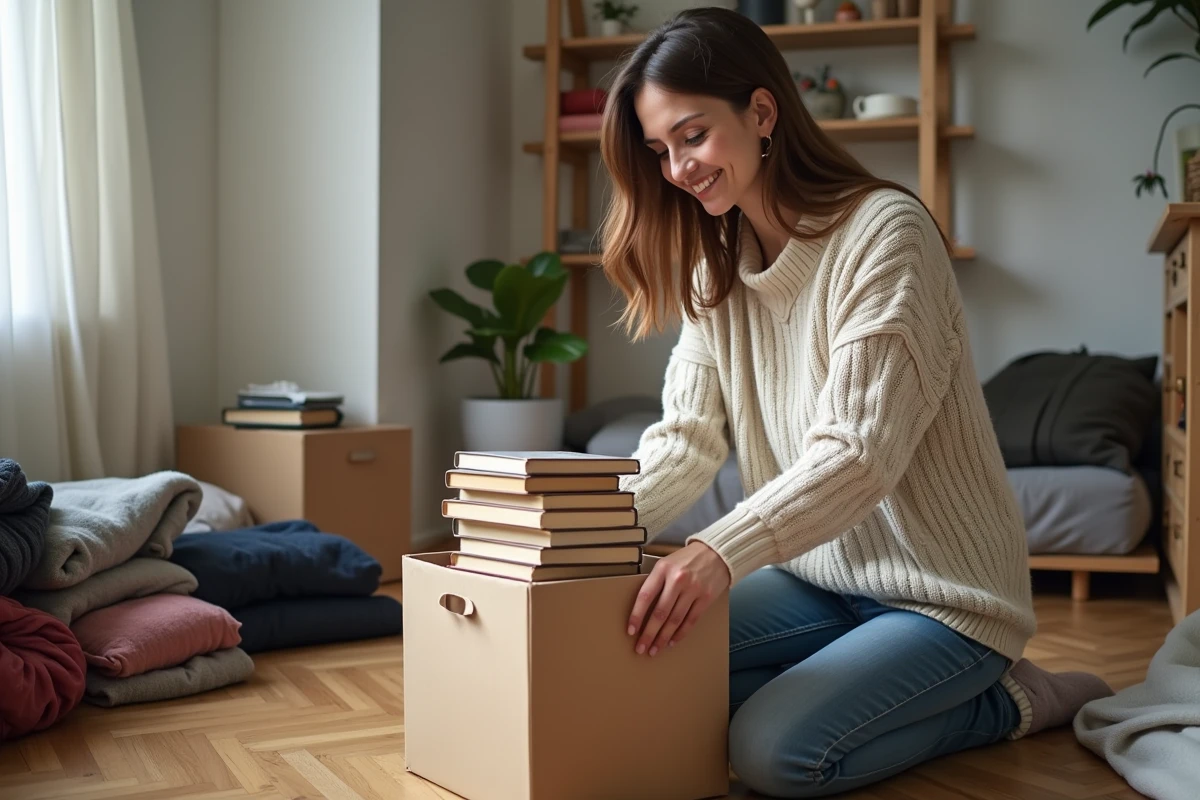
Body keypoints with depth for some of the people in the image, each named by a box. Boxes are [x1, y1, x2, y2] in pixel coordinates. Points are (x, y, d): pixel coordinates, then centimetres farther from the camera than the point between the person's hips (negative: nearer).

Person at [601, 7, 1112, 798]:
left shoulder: (885, 230, -19)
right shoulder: (716, 266, 5)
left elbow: (860, 451, -28)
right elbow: (687, 437, -3)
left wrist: (724, 551, -43)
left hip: (943, 592, -7)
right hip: (821, 578, 7)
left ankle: (1007, 701, 0)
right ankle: (865, 678, 8)